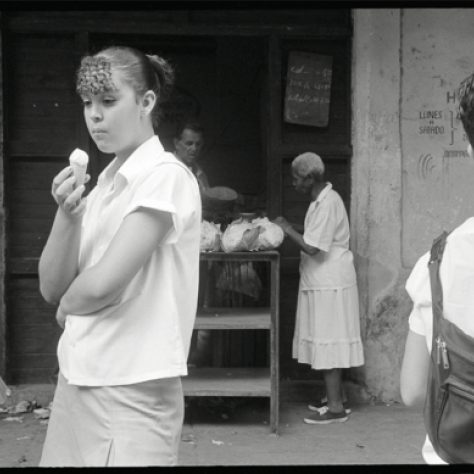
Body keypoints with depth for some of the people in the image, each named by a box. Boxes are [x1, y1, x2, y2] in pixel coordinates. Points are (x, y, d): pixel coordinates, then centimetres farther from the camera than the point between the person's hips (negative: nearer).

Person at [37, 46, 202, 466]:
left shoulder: (166, 177, -13)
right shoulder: (104, 183, 10)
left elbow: (101, 285, -20)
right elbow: (51, 288, 6)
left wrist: (68, 306, 1)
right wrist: (66, 213, -8)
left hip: (130, 393, -7)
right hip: (75, 383, 7)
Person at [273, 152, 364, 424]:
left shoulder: (327, 203, -20)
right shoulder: (322, 199, 12)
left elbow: (312, 247, -24)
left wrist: (287, 228, -13)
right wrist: (294, 227, 5)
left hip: (330, 284, -10)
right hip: (323, 282, 10)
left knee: (328, 342, -5)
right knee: (329, 341, 15)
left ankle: (335, 407, 1)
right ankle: (338, 397, 24)